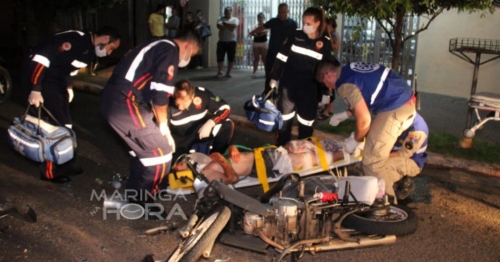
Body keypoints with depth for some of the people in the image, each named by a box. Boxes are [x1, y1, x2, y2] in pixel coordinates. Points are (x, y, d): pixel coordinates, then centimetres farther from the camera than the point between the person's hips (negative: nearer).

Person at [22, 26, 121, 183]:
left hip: (54, 81, 10)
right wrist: (35, 89, -28)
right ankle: (50, 171, 5)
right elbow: (41, 57, -28)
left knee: (65, 123, 11)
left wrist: (68, 86, 9)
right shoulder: (77, 41, -25)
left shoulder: (89, 49, 6)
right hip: (38, 78, -10)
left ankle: (65, 164, 23)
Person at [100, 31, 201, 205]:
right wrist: (164, 129, -2)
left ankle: (136, 190, 39)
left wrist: (160, 127, 24)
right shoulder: (170, 51, -7)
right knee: (161, 152, -3)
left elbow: (151, 91, 25)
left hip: (114, 98, 10)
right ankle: (139, 202, 10)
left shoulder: (161, 47, 23)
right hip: (124, 103, -10)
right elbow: (160, 93, -16)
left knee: (143, 144, 26)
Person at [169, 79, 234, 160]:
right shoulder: (168, 103, -28)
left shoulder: (202, 94, -24)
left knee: (227, 125, -20)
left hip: (200, 131, 2)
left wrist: (211, 122, -30)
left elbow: (225, 108, -15)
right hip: (179, 138, -1)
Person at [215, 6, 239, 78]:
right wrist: (229, 27, -15)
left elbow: (234, 26, -16)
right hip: (222, 41, 1)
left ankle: (228, 72, 13)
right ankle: (220, 72, 8)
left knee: (231, 58, 3)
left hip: (231, 41, -1)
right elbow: (219, 26, -13)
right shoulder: (221, 18, 7)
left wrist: (225, 24, -8)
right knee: (220, 57, -1)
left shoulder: (235, 19, 5)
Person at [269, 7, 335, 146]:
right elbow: (282, 57, 2)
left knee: (306, 121, 7)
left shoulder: (325, 43, -2)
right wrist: (274, 77, 0)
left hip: (309, 89, 0)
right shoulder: (296, 35, -3)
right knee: (284, 117, 8)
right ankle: (281, 148, 21)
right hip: (288, 84, 0)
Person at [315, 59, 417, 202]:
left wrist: (355, 140, 4)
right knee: (378, 155, 21)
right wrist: (345, 114, 29)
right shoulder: (352, 69, 15)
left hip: (395, 109, -10)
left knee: (372, 161, -2)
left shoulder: (345, 84, -13)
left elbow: (364, 120, -14)